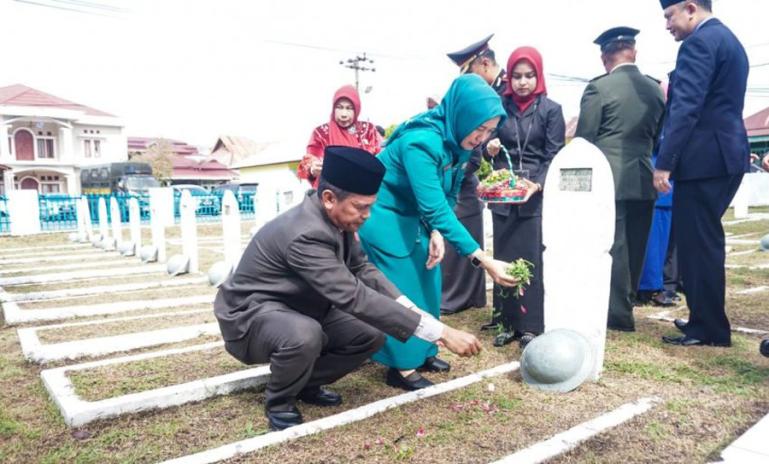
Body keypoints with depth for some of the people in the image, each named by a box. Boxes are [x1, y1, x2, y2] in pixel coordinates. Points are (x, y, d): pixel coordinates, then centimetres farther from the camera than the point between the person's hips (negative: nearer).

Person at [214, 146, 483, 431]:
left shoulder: (334, 218, -9)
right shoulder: (306, 235, -35)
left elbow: (361, 267, 1)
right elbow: (355, 298, -39)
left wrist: (409, 308, -14)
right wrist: (440, 332, -38)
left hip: (300, 310, 8)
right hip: (251, 314, -8)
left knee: (372, 334, -3)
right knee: (304, 335, -38)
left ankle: (306, 384, 15)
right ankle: (279, 403, -7)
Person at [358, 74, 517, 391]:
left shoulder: (455, 141, -7)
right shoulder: (421, 141, -33)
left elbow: (445, 199, 2)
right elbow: (436, 208, -38)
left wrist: (436, 233, -16)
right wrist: (483, 260, -41)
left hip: (413, 217, 8)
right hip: (384, 218, -8)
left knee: (426, 280, 10)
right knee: (401, 288, -4)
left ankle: (421, 352, 24)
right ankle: (401, 365, 9)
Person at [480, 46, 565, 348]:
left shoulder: (551, 110, 0)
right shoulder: (499, 106, 6)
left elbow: (555, 156, -4)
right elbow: (486, 146, 11)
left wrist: (537, 184, -21)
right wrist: (489, 149, -13)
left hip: (537, 196, -2)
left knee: (533, 261, -1)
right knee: (503, 259, 7)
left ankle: (532, 326, 8)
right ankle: (508, 322, 18)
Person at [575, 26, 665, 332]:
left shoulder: (598, 88, -9)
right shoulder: (655, 89, 8)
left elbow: (583, 141, -8)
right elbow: (657, 136, 16)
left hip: (609, 182, -5)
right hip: (643, 182, 6)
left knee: (612, 249, 1)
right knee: (633, 249, 13)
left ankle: (618, 313, 6)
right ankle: (625, 305, 25)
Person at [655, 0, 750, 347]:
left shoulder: (699, 42, -10)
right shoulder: (729, 40, 21)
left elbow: (686, 107, -20)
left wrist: (664, 162, -21)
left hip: (703, 158, -10)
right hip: (724, 155, 10)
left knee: (697, 243, -4)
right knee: (704, 242, 16)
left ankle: (708, 328, 5)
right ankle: (707, 320, 26)